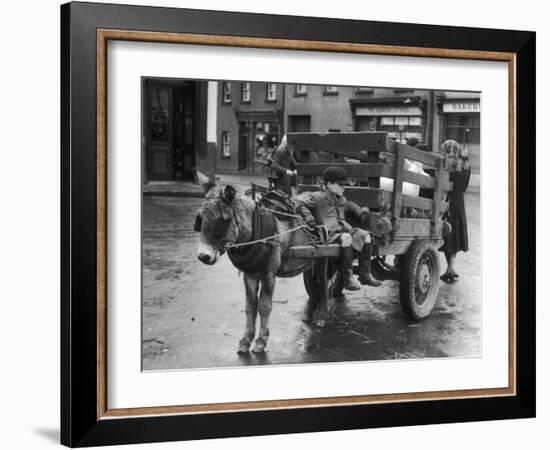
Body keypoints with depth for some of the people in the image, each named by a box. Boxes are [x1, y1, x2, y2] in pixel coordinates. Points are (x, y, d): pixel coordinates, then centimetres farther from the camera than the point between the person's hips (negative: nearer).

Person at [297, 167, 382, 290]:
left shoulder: (342, 200, 24)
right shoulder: (318, 197, 0)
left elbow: (350, 206, 45)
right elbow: (299, 202, -10)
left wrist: (361, 213, 26)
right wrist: (310, 221, -18)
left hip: (346, 230, 8)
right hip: (328, 234, -8)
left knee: (365, 235, -11)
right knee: (346, 238, -35)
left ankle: (365, 274, -8)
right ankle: (348, 278, -31)